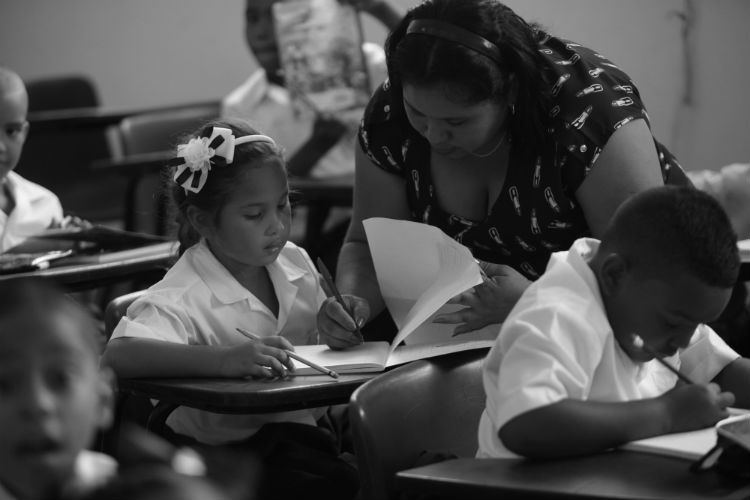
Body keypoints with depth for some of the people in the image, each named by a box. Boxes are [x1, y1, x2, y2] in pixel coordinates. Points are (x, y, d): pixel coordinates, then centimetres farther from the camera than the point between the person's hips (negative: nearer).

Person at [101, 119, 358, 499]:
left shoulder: (296, 262, 5)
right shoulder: (183, 297, -18)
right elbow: (117, 355, -36)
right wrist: (221, 360, -46)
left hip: (304, 425, 7)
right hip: (231, 450, -7)